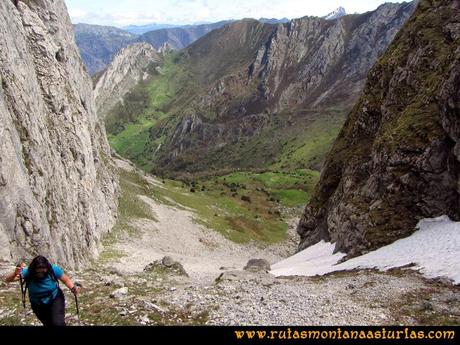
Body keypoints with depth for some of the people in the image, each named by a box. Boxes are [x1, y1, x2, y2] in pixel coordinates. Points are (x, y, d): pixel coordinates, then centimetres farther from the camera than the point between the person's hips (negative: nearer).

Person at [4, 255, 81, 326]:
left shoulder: (53, 269, -27)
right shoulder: (28, 272, -25)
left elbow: (66, 280, -15)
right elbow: (8, 279, -27)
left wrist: (73, 288, -35)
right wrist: (15, 273, -50)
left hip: (55, 300, -2)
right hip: (38, 305, 2)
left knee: (58, 323, -23)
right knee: (49, 324, 19)